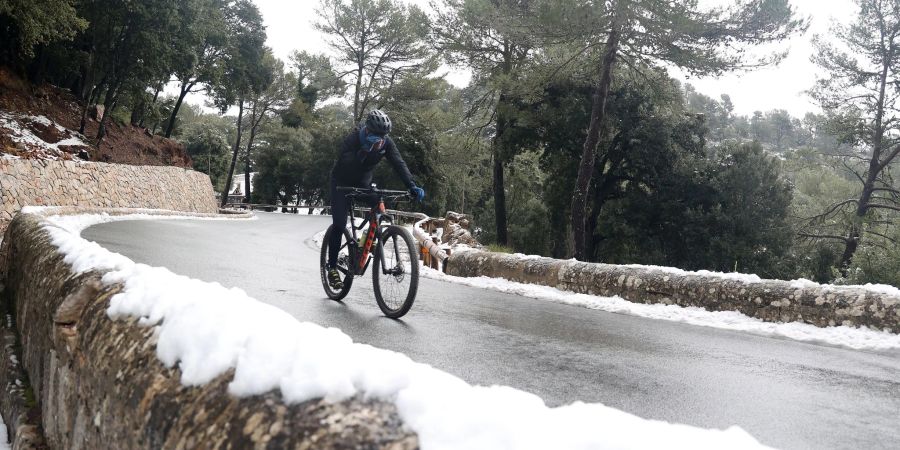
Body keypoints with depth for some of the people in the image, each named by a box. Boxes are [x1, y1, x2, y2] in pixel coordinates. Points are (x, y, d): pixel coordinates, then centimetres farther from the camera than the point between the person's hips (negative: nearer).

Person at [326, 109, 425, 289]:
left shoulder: (386, 142, -17)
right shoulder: (353, 138, -28)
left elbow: (399, 163, -26)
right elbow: (345, 162, -41)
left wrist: (412, 186, -40)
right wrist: (364, 150, -55)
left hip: (363, 183, 4)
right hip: (342, 182, -4)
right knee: (339, 223, -13)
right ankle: (332, 268, -5)